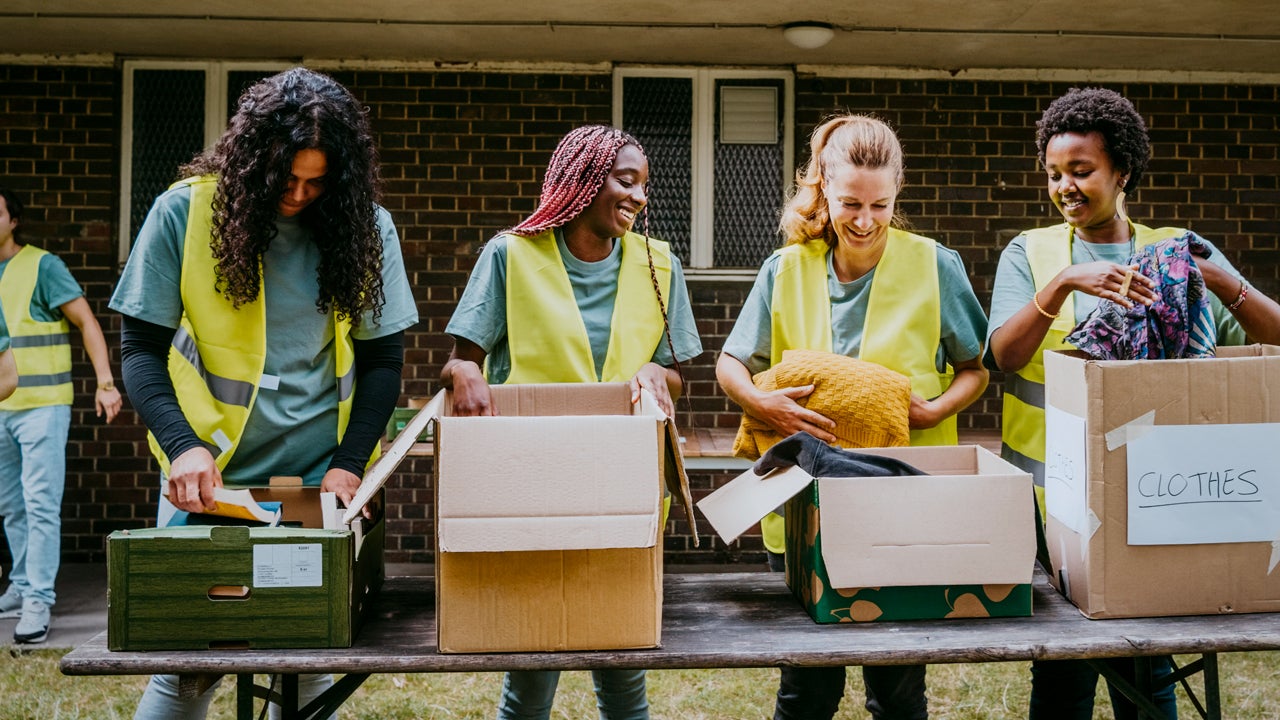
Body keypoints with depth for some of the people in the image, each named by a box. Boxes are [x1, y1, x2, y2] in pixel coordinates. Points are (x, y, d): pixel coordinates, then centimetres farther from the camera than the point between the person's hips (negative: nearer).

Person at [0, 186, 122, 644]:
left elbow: (87, 322, -9)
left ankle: (38, 601, -5)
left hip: (41, 404, -6)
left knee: (40, 504, -7)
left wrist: (105, 382, -17)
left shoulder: (42, 266, -7)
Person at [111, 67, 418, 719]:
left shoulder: (366, 227, -3)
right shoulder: (186, 211, -6)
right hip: (208, 473, -1)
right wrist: (181, 445, -19)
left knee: (306, 666, 8)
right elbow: (140, 347, -4)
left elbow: (382, 358, 1)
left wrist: (349, 464, -10)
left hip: (321, 479, 1)